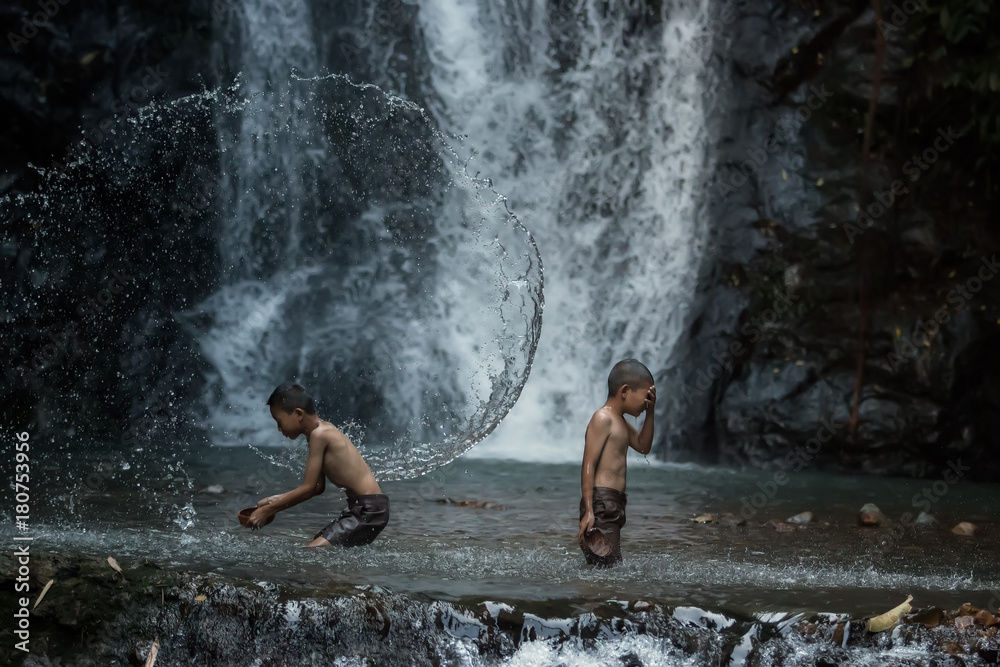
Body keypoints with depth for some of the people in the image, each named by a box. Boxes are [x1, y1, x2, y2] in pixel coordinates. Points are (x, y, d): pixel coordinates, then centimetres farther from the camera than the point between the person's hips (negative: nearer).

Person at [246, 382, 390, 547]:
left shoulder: (319, 434, -15)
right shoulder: (323, 430, 14)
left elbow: (309, 487, -14)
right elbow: (318, 487, 19)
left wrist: (267, 510, -7)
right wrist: (277, 500, 18)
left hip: (369, 511, -11)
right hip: (361, 509, 11)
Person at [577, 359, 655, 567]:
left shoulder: (620, 421, 21)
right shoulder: (603, 419, -10)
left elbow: (643, 446, 33)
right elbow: (588, 465, -16)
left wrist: (650, 412, 19)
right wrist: (588, 511, -21)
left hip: (614, 505, 10)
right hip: (601, 504, -10)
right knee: (606, 565, -17)